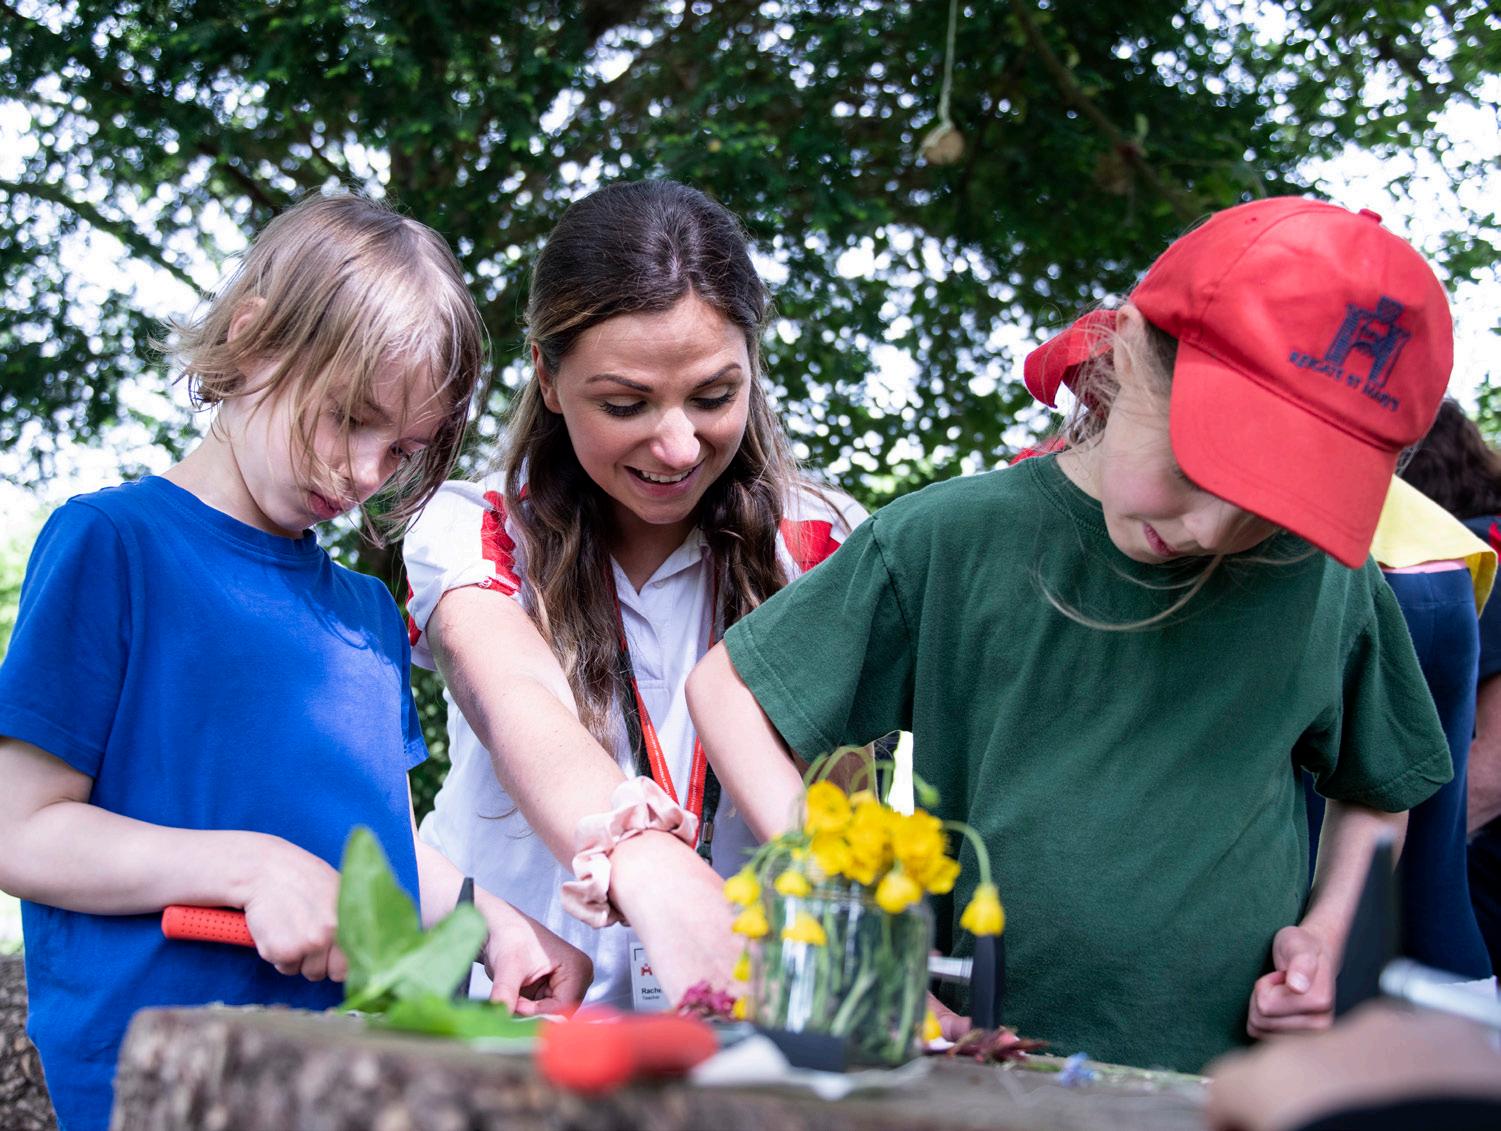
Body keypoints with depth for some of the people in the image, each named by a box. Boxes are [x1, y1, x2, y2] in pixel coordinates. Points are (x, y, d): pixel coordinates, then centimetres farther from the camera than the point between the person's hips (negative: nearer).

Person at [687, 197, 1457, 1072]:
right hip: (975, 1067, 0)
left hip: (1235, 1083, 1)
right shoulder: (952, 542, -4)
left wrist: (1326, 932, 3)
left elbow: (1379, 789, 20)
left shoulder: (1324, 579, 2)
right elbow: (728, 687, 4)